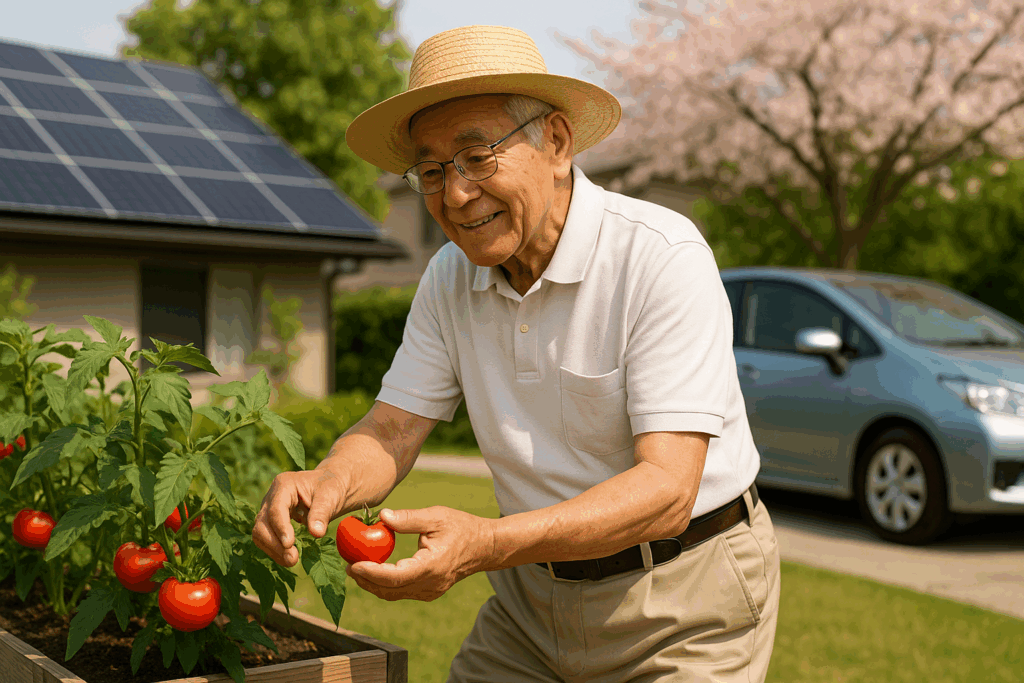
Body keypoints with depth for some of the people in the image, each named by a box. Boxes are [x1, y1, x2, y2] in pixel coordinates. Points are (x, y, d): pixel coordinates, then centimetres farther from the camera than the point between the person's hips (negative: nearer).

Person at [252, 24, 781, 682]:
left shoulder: (663, 257, -23)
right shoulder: (450, 278, -3)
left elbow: (668, 489, -30)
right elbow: (390, 433, -6)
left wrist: (487, 544, -43)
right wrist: (330, 480, -30)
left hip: (682, 606, -5)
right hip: (532, 597, 5)